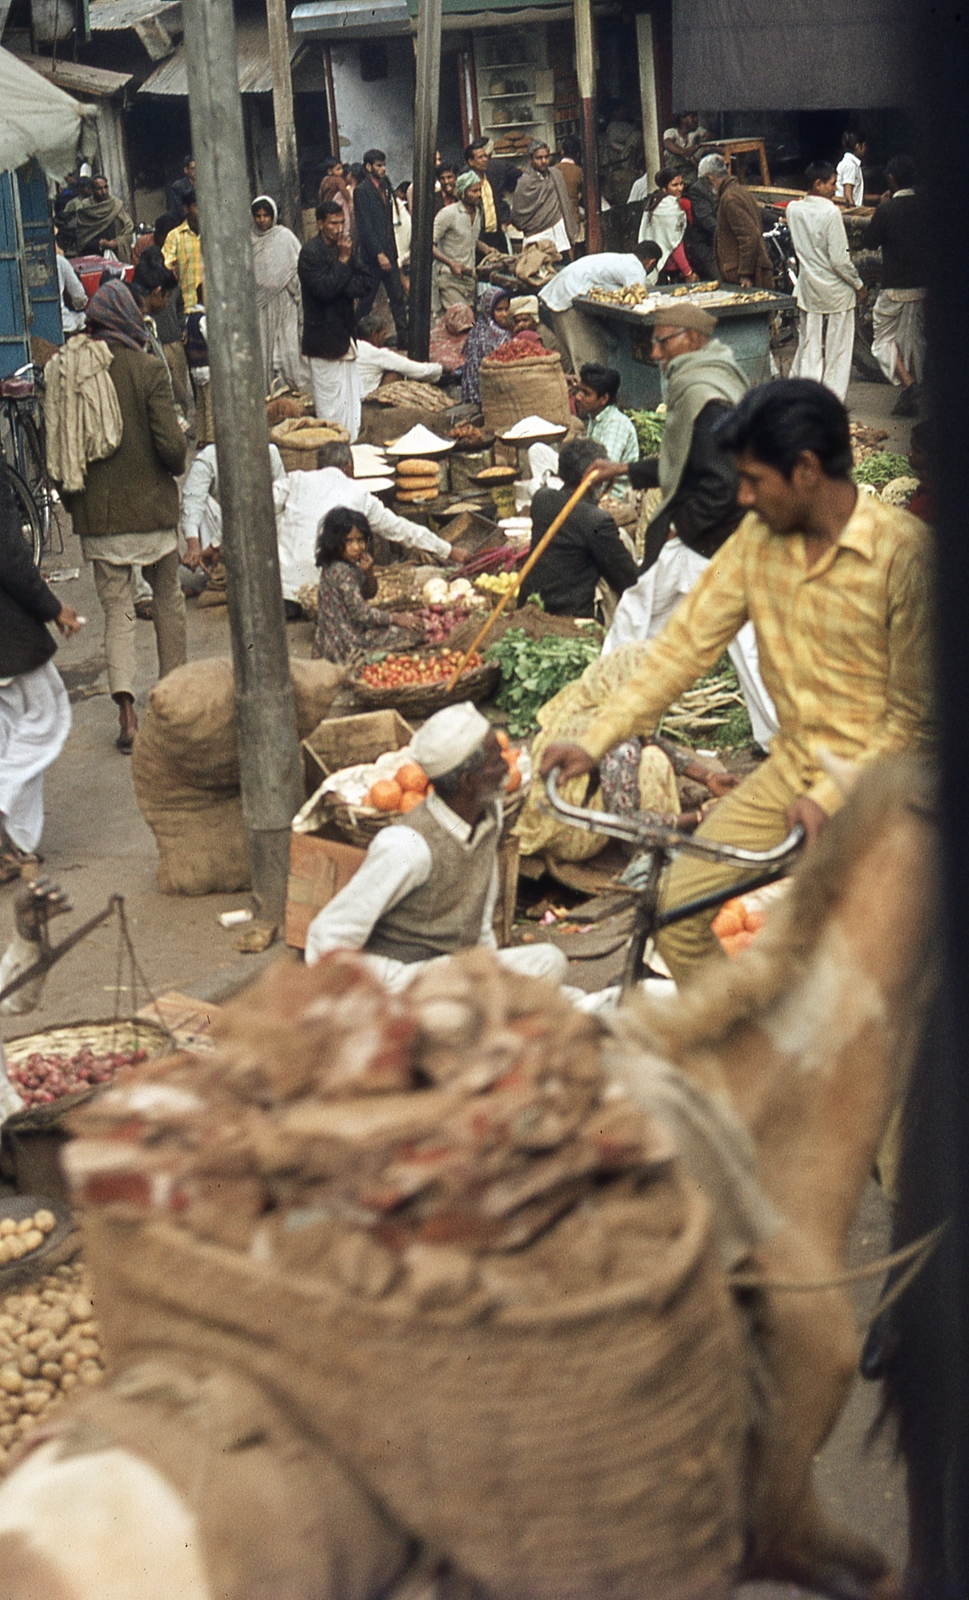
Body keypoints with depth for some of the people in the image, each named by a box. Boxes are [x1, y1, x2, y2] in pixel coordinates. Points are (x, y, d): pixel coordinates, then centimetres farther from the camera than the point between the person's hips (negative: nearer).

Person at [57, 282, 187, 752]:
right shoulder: (149, 369, -12)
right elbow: (170, 444, -16)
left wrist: (72, 500, 14)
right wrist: (175, 467, 7)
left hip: (97, 514, 2)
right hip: (151, 506, -2)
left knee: (117, 610, 6)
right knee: (167, 598, 17)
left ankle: (125, 703, -10)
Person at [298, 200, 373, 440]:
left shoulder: (345, 248, 11)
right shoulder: (310, 253, -12)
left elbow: (364, 283, 6)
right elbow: (325, 289, -22)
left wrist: (343, 289, -13)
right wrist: (343, 261, -16)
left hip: (345, 332, 7)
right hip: (324, 337, -7)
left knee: (350, 396, 10)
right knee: (330, 399, -3)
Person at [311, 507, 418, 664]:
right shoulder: (342, 572, -22)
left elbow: (370, 594, 15)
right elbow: (361, 613, -23)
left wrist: (368, 573, -6)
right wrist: (394, 617, -12)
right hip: (347, 643, -9)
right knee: (407, 635, -4)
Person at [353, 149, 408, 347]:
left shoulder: (385, 187, 14)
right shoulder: (361, 190, -10)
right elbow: (365, 226, -15)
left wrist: (393, 252, 12)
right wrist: (379, 254, -18)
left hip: (387, 252, 7)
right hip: (371, 255, -7)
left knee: (398, 297, 3)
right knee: (366, 301, 1)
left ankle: (404, 338, 6)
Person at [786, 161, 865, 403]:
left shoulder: (793, 209, -1)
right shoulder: (830, 212, -19)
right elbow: (839, 259, -18)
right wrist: (859, 285, -6)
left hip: (807, 288, 6)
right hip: (835, 291, -6)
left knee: (808, 347, 13)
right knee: (837, 350, 6)